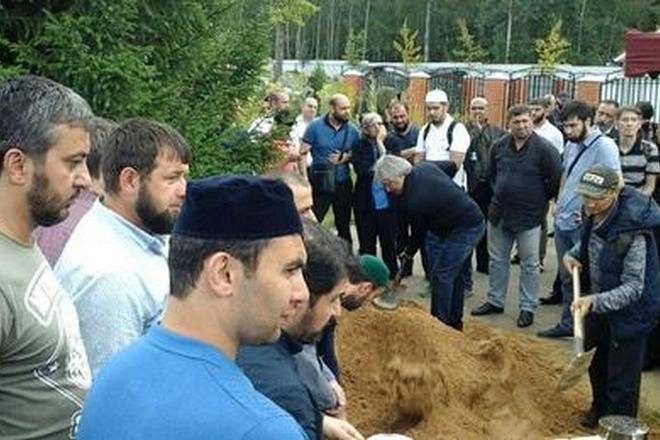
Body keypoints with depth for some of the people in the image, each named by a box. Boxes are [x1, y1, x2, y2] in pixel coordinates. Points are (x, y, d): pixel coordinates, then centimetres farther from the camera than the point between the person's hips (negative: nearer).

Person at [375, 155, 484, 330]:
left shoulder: (414, 200, -25)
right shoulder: (424, 167, -2)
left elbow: (419, 231, -9)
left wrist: (409, 253, 9)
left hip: (465, 229, -10)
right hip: (474, 219, 10)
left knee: (442, 275, -6)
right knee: (458, 275, 16)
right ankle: (455, 321, 25)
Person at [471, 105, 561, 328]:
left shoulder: (544, 149, -14)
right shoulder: (499, 146, 2)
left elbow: (556, 181, -9)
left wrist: (538, 200, -1)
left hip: (528, 217, -5)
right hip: (499, 213, 5)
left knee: (529, 265, 5)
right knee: (497, 260, 15)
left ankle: (527, 308, 16)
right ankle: (495, 301, 29)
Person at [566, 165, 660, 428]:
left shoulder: (632, 232, -32)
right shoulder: (594, 216, -9)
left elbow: (633, 288, -31)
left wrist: (595, 301, -43)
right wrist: (573, 254, -4)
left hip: (628, 311, -8)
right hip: (598, 303, 8)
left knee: (621, 379, 4)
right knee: (596, 363, 27)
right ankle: (599, 407, 51)